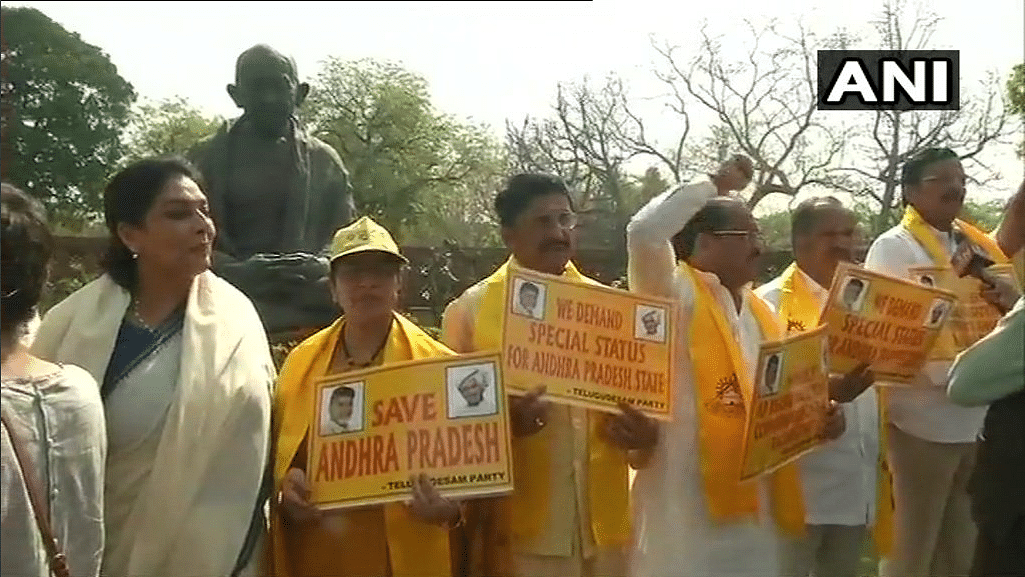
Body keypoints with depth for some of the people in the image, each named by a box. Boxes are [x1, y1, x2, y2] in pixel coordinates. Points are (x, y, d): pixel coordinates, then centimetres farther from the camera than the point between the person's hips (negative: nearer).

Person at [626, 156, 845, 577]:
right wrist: (716, 184, -11)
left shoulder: (758, 311, 18)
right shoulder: (673, 295, -6)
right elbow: (644, 231, -25)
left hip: (753, 502, 8)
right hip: (688, 502, -8)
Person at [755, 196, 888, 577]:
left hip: (858, 485, 7)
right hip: (799, 484, -6)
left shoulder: (863, 301, 13)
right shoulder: (771, 302, -8)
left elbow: (879, 381, 19)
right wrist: (827, 391, -29)